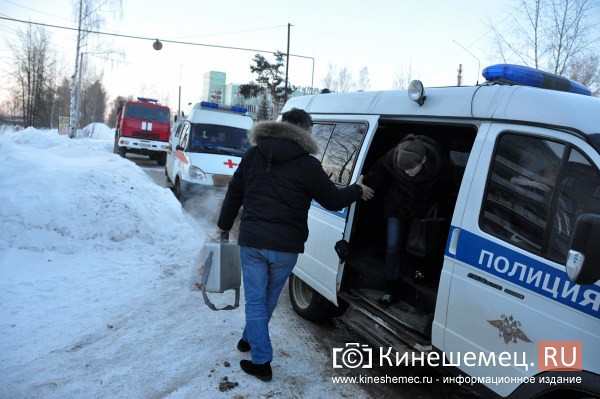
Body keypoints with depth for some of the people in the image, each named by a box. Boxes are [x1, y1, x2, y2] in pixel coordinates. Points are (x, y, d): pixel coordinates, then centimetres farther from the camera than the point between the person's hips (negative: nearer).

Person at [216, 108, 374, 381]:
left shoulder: (253, 154, 5)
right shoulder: (307, 164, -7)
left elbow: (234, 192, 12)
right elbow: (333, 200, 1)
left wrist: (224, 225, 25)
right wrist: (357, 191, 20)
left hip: (251, 240, 2)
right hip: (285, 246, -2)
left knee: (255, 299, 9)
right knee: (268, 298, 20)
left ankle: (261, 362, 10)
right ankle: (251, 339, 40)